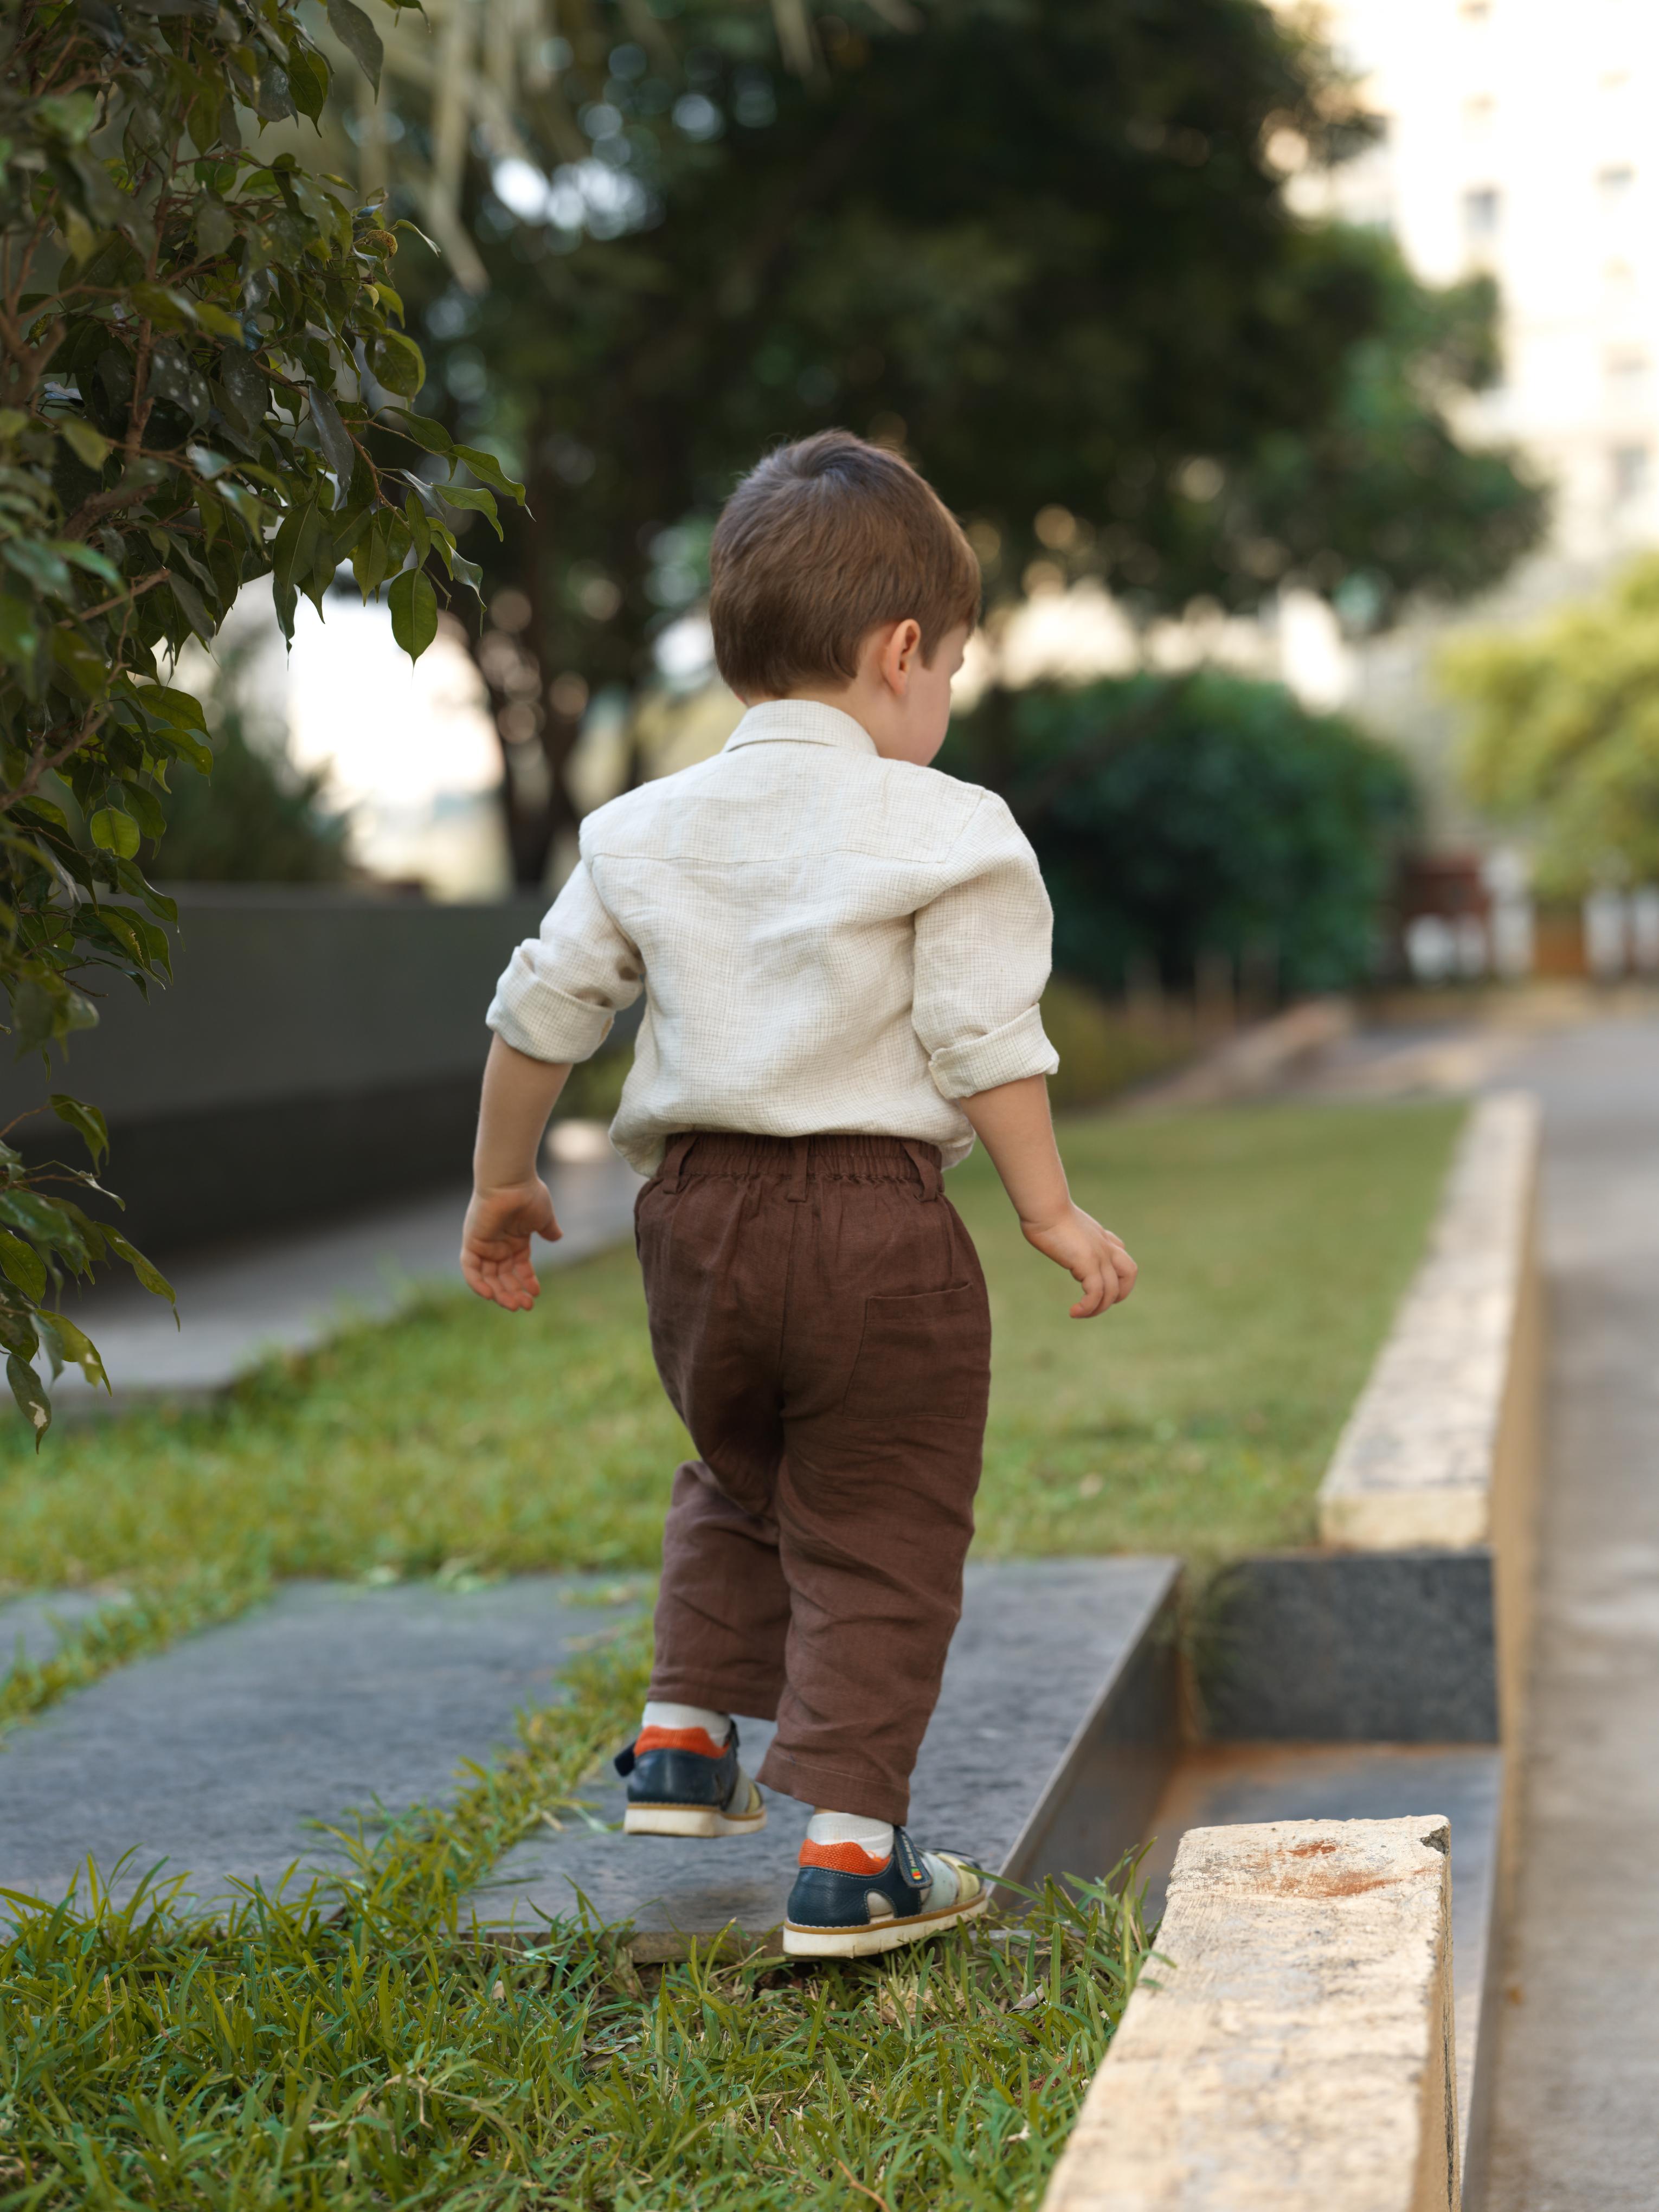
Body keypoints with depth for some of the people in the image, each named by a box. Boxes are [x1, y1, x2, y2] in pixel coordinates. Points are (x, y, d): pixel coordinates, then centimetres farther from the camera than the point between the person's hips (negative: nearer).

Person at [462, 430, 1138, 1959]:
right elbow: (985, 1041, -10)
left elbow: (542, 1009, 11)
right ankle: (849, 1850, 4)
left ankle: (685, 1741, 30)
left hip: (699, 1206, 5)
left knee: (738, 1480, 29)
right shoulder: (943, 832, -7)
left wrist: (503, 1181, 23)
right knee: (875, 1541, 4)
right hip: (877, 1219, -5)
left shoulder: (648, 831, 8)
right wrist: (1053, 1213, -1)